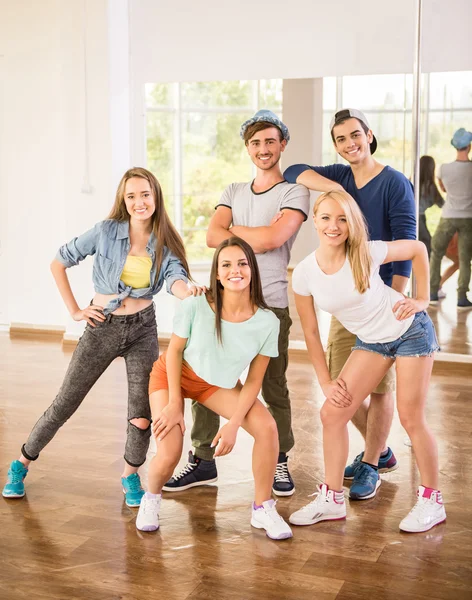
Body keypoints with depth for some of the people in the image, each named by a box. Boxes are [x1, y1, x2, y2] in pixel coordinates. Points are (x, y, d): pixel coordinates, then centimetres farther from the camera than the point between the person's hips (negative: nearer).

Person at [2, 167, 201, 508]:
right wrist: (74, 310, -5)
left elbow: (176, 278, -21)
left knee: (142, 412, -3)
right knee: (65, 403, 6)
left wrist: (189, 290, -45)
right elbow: (58, 263, -3)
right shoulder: (106, 232, -9)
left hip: (142, 329, 2)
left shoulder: (165, 243, -3)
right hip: (102, 327, -1)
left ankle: (131, 477, 21)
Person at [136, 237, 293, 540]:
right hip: (173, 375, -2)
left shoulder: (267, 321, -22)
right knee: (169, 455, -18)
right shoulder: (196, 305, -29)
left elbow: (254, 380, -14)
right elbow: (175, 350, -13)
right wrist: (174, 403, -13)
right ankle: (151, 499, 19)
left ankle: (263, 509, 2)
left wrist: (233, 425, -20)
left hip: (219, 384, 2)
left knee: (267, 427, -19)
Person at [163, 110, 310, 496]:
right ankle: (202, 460, 16)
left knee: (273, 387, 3)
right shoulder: (233, 192, 17)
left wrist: (233, 229, 0)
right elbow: (212, 237, 1)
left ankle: (279, 462, 20)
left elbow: (272, 237, -14)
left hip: (270, 304, -4)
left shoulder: (295, 192, 2)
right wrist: (258, 241, -9)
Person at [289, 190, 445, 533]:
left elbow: (418, 248, -4)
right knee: (333, 413, -4)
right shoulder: (304, 274, -14)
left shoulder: (367, 254, -22)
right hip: (370, 341, 4)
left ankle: (432, 501, 16)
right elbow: (310, 332, -3)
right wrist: (326, 382, -4)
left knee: (411, 419, -3)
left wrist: (422, 299, -8)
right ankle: (332, 499, 11)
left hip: (410, 331, -4)